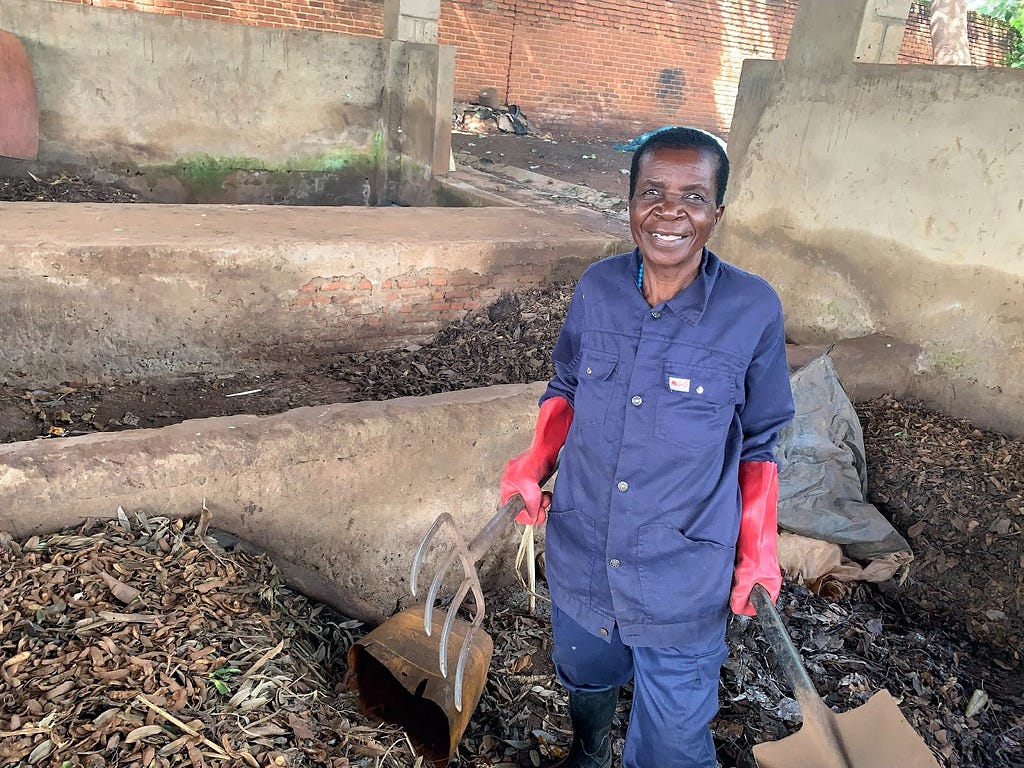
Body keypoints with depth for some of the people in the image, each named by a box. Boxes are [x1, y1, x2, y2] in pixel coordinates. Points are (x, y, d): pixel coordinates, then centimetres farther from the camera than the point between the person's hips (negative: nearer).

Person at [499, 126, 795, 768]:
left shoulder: (753, 310, -16)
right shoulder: (598, 287, -9)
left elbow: (760, 438, -2)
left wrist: (759, 545, -7)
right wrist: (534, 466, -6)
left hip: (682, 578, -3)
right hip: (580, 555, 4)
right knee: (585, 676, 30)